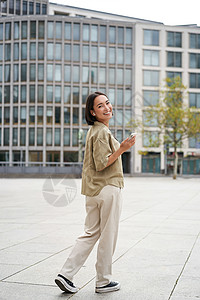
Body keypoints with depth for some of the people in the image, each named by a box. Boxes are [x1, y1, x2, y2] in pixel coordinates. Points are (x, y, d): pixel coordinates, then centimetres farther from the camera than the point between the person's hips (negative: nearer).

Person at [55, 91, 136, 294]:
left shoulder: (93, 131, 16)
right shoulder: (102, 132, -14)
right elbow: (101, 164, -19)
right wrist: (121, 150, -22)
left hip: (93, 190, 9)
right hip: (108, 188, -9)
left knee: (91, 233, 13)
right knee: (108, 236, 3)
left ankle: (66, 274, 9)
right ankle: (103, 281, 16)